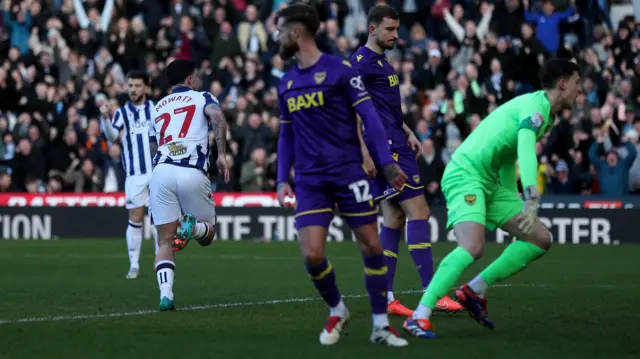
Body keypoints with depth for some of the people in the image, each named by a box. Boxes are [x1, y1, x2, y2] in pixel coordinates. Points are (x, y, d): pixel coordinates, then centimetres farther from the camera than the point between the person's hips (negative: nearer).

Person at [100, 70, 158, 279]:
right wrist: (105, 118, -34)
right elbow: (112, 136, -17)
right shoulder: (122, 113, 0)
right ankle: (134, 265, 4)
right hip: (134, 174, -1)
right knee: (135, 218, -1)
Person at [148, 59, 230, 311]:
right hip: (192, 174, -3)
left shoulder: (158, 107, 27)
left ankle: (166, 294, -13)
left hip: (161, 171, 3)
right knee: (207, 235, 14)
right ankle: (192, 227, -21)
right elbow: (218, 118, -9)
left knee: (165, 242, 8)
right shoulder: (202, 98, 14)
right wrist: (221, 154, -8)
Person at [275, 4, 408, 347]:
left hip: (348, 173, -4)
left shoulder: (340, 70, -4)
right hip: (309, 181, 4)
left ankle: (381, 325, 10)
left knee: (371, 247, -2)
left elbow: (369, 117, -6)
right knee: (312, 255, -9)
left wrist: (387, 162, -13)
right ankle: (337, 311, 16)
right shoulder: (286, 83, 13)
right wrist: (282, 180, 12)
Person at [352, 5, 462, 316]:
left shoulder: (382, 62, 20)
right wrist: (365, 153, -20)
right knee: (418, 212, -13)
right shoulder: (362, 62, -10)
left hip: (396, 147, 10)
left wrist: (408, 133, 17)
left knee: (394, 218, 8)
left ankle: (385, 298, 9)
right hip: (386, 150, -10)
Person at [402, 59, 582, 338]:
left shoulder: (546, 115, 18)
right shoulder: (535, 104, -13)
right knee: (472, 247, -29)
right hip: (466, 173, -10)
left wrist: (514, 202, 30)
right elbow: (526, 149, -30)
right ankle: (418, 317, -27)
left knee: (541, 240, 4)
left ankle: (474, 291, 9)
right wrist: (532, 199, -41)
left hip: (490, 181, 10)